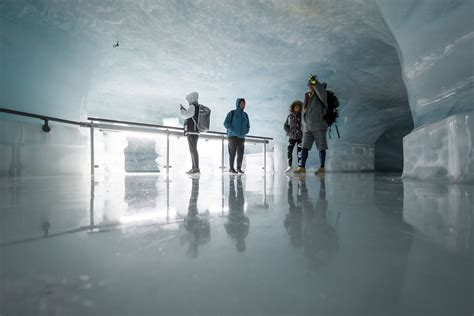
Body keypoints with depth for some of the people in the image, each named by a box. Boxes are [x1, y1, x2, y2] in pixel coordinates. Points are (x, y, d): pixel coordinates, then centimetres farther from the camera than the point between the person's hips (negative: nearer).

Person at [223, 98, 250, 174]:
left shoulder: (245, 115, 13)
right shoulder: (232, 113, 0)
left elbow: (248, 126, 20)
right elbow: (226, 123, -7)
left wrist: (245, 132, 2)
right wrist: (233, 131, -16)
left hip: (241, 137, 4)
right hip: (233, 136, -4)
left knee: (240, 153, 0)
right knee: (232, 152, -11)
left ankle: (239, 168, 12)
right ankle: (231, 168, -4)